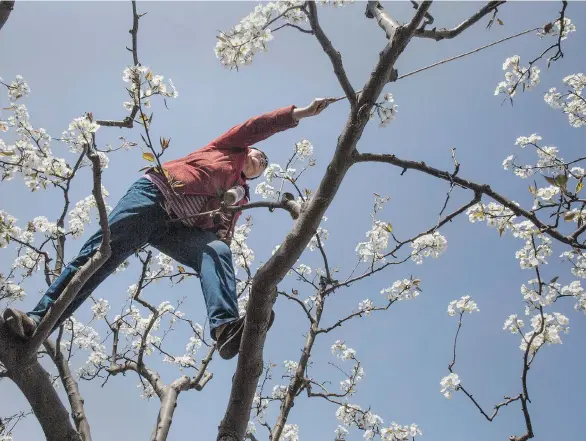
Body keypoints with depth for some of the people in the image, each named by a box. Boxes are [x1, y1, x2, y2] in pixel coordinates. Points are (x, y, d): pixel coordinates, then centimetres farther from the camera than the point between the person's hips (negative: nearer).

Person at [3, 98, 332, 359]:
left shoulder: (241, 197, 33)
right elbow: (257, 127, 12)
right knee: (104, 250, -23)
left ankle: (226, 329, -57)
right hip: (155, 193, -3)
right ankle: (39, 319, -28)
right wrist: (302, 112, 5)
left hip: (182, 228, 3)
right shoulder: (229, 150, 26)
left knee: (219, 252, -28)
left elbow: (222, 235, 18)